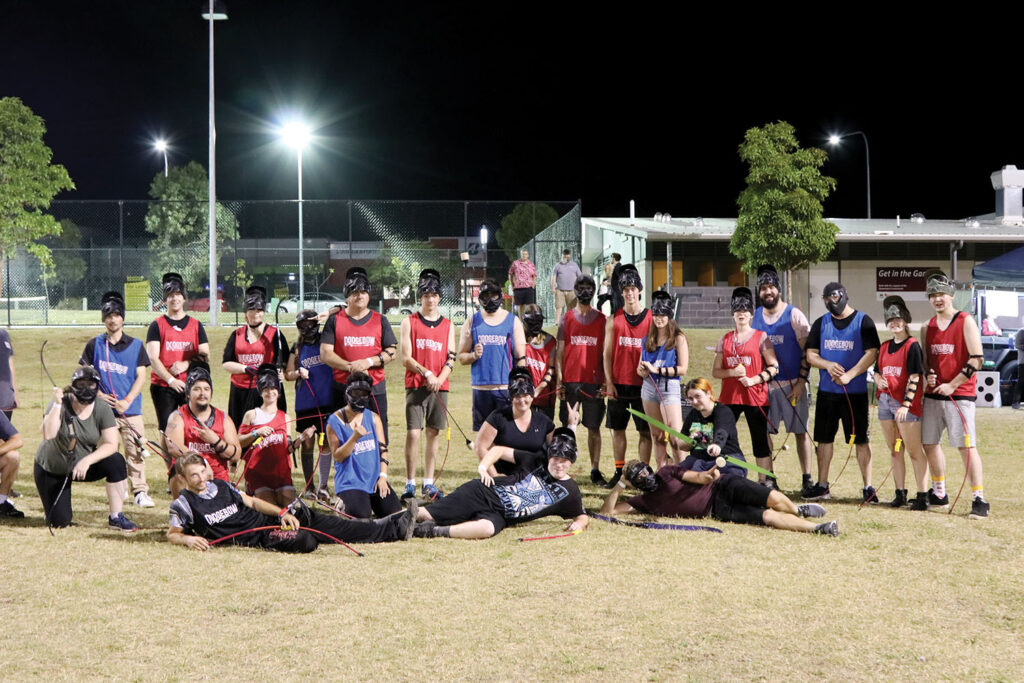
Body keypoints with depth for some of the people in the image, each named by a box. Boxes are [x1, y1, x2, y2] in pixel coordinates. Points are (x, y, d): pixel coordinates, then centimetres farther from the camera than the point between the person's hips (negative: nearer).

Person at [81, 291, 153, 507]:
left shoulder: (136, 345, 7)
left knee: (136, 451, -8)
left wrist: (127, 400, -11)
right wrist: (98, 394, -8)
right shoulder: (94, 345, 8)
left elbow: (141, 377, 2)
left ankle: (139, 491, -6)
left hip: (131, 409, 0)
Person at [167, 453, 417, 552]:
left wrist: (282, 513, 4)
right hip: (252, 537, -6)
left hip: (265, 520, 6)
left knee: (328, 525, -6)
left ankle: (395, 528, -6)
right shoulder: (185, 503, -1)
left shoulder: (221, 485, 15)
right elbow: (172, 534, 3)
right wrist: (188, 540, -20)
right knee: (304, 541, -31)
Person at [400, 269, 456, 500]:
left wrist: (440, 378, -11)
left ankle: (429, 483, 11)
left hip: (440, 386, 3)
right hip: (415, 385, -2)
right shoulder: (409, 323, 4)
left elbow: (451, 358, 6)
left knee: (434, 432, 4)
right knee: (413, 433, -8)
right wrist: (426, 373, -15)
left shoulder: (448, 325, 11)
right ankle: (410, 483, -3)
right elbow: (406, 358, -2)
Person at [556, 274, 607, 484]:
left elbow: (606, 354, 6)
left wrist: (606, 382, -2)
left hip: (594, 382, 0)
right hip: (570, 381, 0)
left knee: (594, 427, 4)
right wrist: (559, 381, -3)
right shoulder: (566, 318, 7)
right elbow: (559, 352, 6)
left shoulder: (602, 320, 7)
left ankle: (595, 469, 9)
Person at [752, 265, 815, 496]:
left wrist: (801, 382, -11)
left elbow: (807, 351, -4)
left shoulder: (794, 315, -3)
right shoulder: (755, 316, 9)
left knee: (801, 431, -1)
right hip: (764, 383, 4)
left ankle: (806, 479, 4)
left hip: (792, 383, -4)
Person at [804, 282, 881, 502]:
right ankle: (822, 486, 17)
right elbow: (810, 354, 8)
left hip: (856, 391, -4)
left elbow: (872, 354, -8)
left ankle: (868, 487, 4)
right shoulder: (821, 323, 11)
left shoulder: (863, 321, -1)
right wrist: (828, 365, -12)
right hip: (826, 391, 4)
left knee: (861, 439, -2)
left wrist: (849, 375, -18)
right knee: (824, 438, 8)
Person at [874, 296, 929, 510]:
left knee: (915, 451, -6)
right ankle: (900, 494, 18)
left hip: (906, 404, -7)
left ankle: (922, 496, -5)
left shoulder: (912, 346, -6)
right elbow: (877, 371, 23)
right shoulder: (885, 347, 15)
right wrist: (878, 380, -2)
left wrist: (906, 404, -19)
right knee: (894, 451, 11)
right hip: (885, 400, 7)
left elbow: (914, 377, -12)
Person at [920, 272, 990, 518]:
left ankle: (979, 500, -10)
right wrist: (928, 375, -1)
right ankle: (938, 494, 23)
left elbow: (977, 359, -11)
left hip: (959, 394, -7)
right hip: (933, 395, 7)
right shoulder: (928, 327, 13)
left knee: (966, 445, -11)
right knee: (929, 443, 9)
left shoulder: (966, 322, -5)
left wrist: (952, 385, -14)